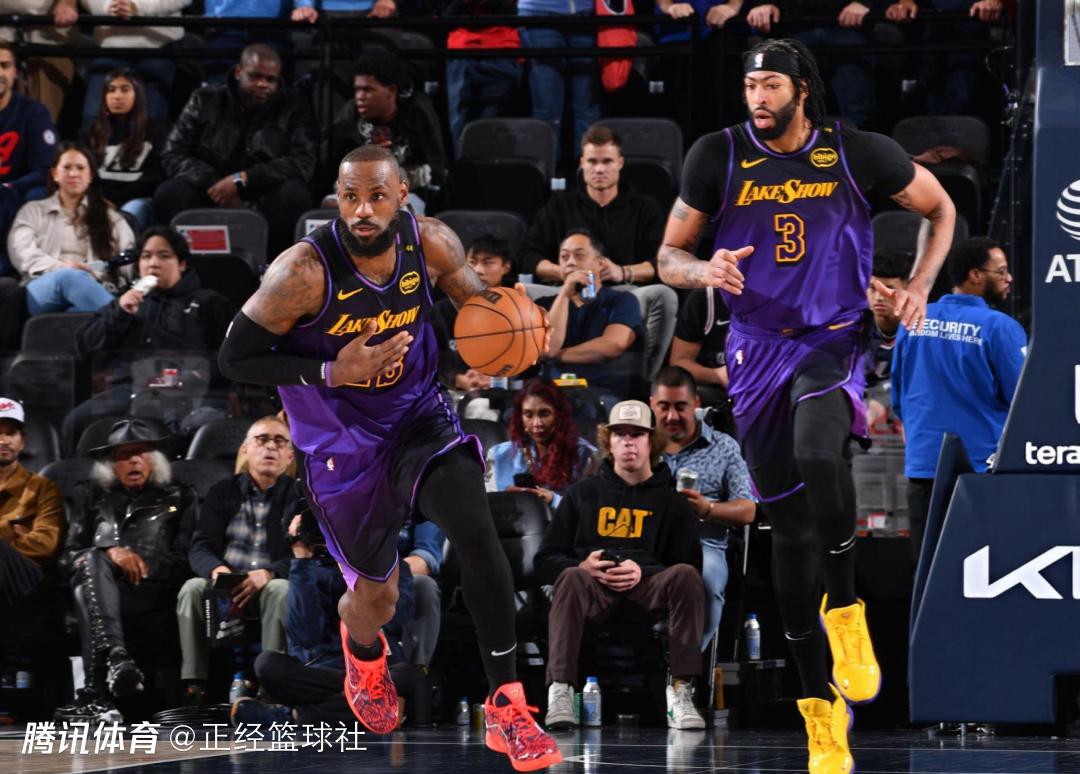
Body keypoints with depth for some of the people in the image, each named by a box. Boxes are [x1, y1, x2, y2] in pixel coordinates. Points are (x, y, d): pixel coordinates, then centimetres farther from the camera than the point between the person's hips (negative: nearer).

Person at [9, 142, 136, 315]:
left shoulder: (109, 216, 28)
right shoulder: (33, 211, 26)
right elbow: (21, 251, 7)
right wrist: (59, 268, -15)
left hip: (92, 286, 1)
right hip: (43, 287, -1)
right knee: (70, 277, -41)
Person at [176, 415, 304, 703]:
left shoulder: (299, 498, 8)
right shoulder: (223, 493, 14)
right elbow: (200, 547, 3)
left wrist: (268, 574, -26)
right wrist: (216, 570, -22)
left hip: (271, 585, -1)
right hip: (224, 588, 1)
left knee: (282, 590, -35)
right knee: (193, 588, -30)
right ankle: (194, 688, -35)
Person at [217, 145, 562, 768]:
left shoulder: (432, 244, -13)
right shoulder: (305, 272, -26)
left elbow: (477, 302, 8)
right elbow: (235, 359, -18)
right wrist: (332, 373, -28)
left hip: (420, 416, 2)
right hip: (343, 442, -2)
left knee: (478, 535, -22)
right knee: (378, 596, 9)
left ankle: (507, 708, -14)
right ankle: (363, 652, 50)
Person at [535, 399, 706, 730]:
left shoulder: (671, 501, 18)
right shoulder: (583, 494, 19)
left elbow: (690, 564, 7)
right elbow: (545, 561, 14)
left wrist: (643, 573, -12)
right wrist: (582, 565, -9)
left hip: (647, 590, 0)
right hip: (595, 589, 0)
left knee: (686, 576, -31)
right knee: (571, 578, -36)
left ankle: (680, 692, -35)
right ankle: (560, 693, -46)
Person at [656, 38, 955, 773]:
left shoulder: (858, 154, -4)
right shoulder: (719, 157, -1)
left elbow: (940, 206, 13)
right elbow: (670, 255, 6)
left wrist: (921, 285, -1)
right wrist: (704, 270, -16)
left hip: (832, 342, -2)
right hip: (758, 349, 2)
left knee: (818, 454, -35)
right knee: (791, 527, 3)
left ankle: (845, 609, -10)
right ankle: (822, 705, 13)